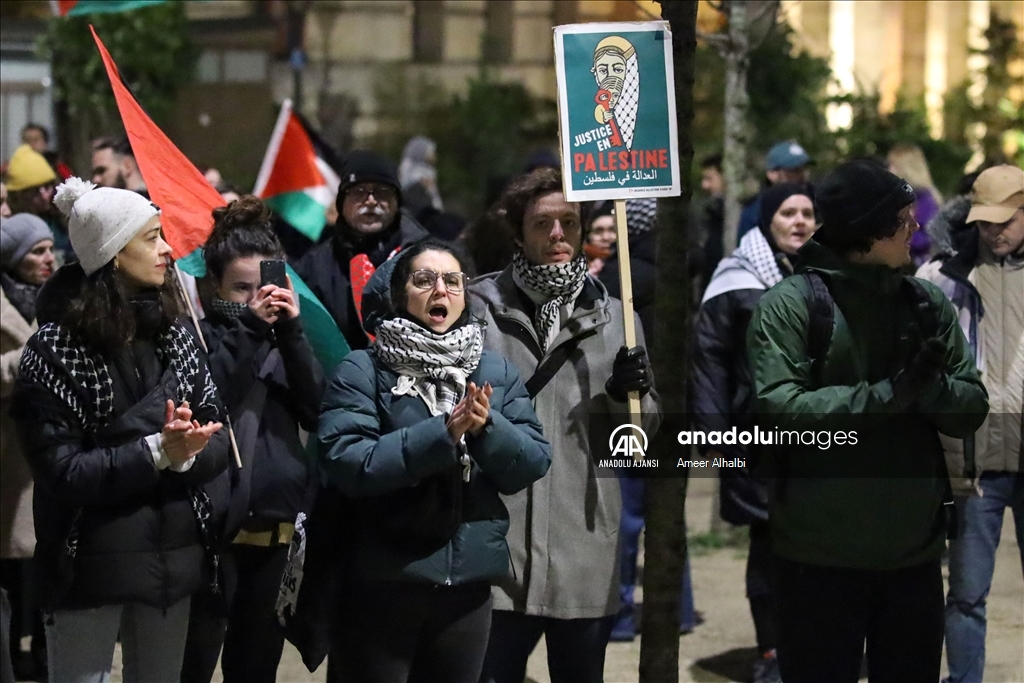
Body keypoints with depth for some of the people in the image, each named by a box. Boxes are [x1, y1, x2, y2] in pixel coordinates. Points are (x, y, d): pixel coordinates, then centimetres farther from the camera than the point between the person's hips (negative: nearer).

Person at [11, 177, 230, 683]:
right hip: (90, 566, -5)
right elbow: (60, 471, -15)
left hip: (174, 559, 5)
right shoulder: (55, 351, -9)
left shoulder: (173, 337, 7)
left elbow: (218, 445, 4)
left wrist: (186, 454, -18)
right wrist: (157, 452, -21)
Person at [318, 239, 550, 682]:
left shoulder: (497, 373, 9)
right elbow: (345, 462, -18)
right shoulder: (362, 371, -5)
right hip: (384, 581, -4)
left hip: (469, 581, 4)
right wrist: (441, 433, -24)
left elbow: (534, 463, 1)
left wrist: (486, 428, -18)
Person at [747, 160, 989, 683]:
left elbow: (971, 411, 2)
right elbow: (777, 408, -20)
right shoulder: (789, 305, -8)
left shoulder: (928, 305, 7)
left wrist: (928, 386, -19)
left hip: (915, 549, 5)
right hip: (821, 554, -5)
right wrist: (883, 396, -22)